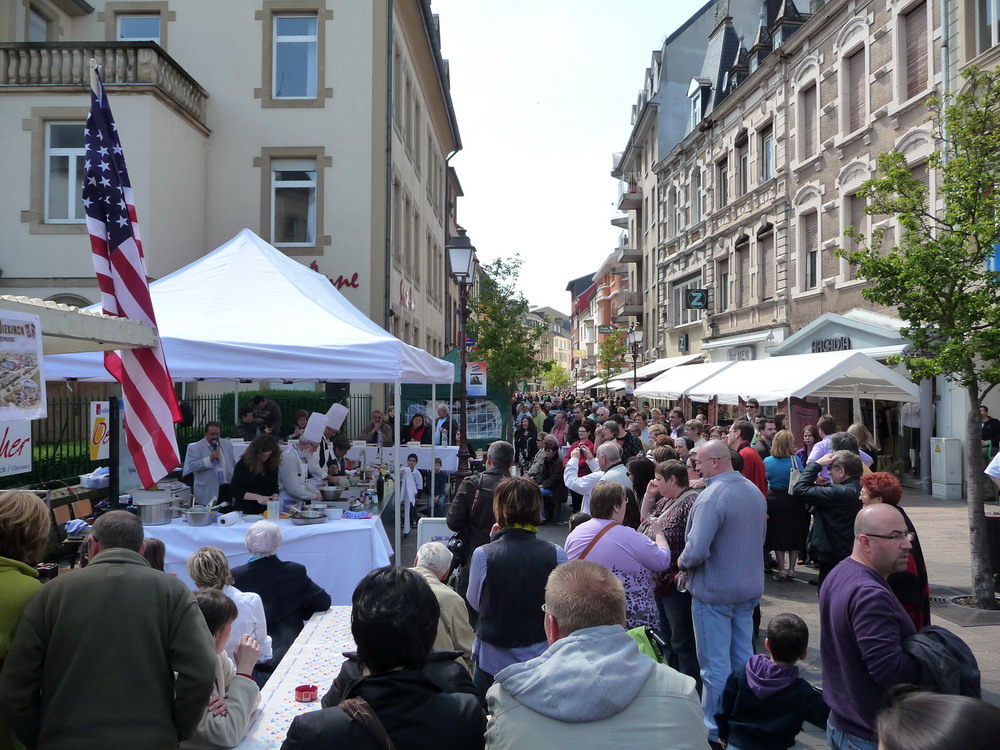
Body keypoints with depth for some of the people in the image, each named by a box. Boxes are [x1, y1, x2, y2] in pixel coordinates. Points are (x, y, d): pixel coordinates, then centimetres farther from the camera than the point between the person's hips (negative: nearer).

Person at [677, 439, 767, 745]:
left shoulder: (712, 497, -24)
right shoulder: (754, 491, 4)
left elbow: (697, 550, -30)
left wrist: (682, 562, -9)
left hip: (715, 591, -8)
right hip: (749, 588, 8)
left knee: (716, 664, 4)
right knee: (743, 657, 19)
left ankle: (714, 730, 15)